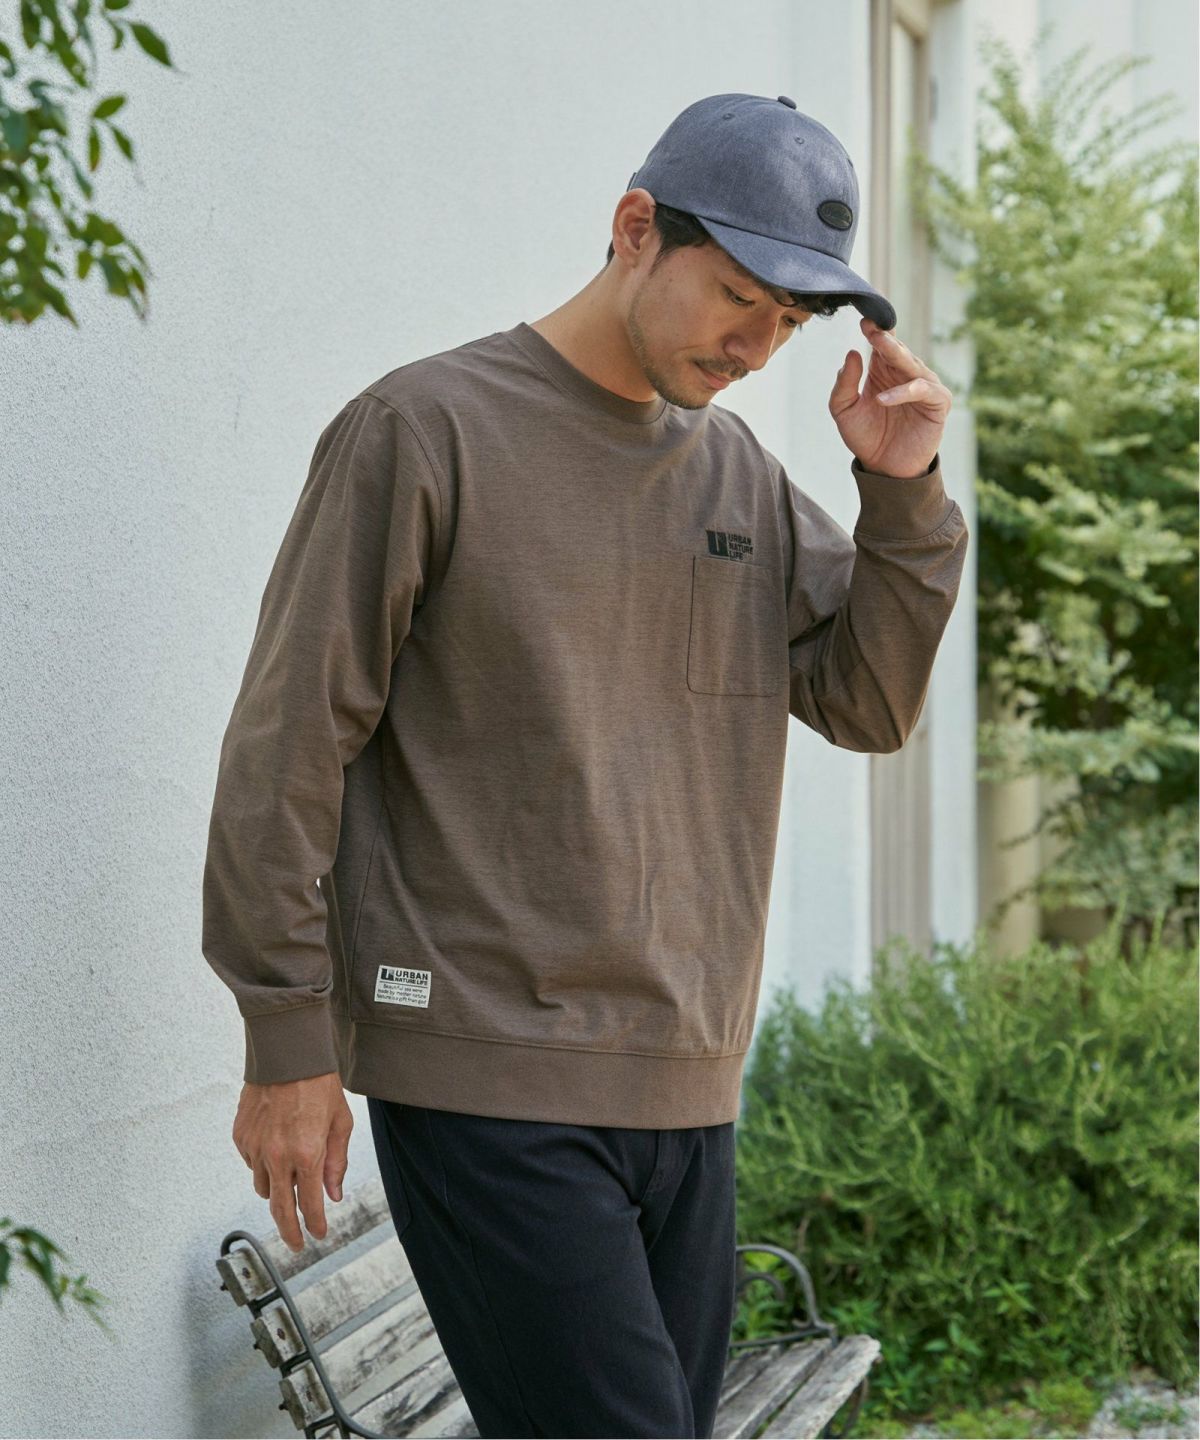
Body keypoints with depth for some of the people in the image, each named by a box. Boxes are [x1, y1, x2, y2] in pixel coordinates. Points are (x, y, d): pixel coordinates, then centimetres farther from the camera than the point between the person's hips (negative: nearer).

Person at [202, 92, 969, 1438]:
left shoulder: (740, 472, 15)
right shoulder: (425, 428, -4)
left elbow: (869, 706, 14)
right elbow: (290, 743, -5)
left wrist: (904, 495, 1)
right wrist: (290, 1037, -8)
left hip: (685, 1089, 7)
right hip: (484, 1078, -7)